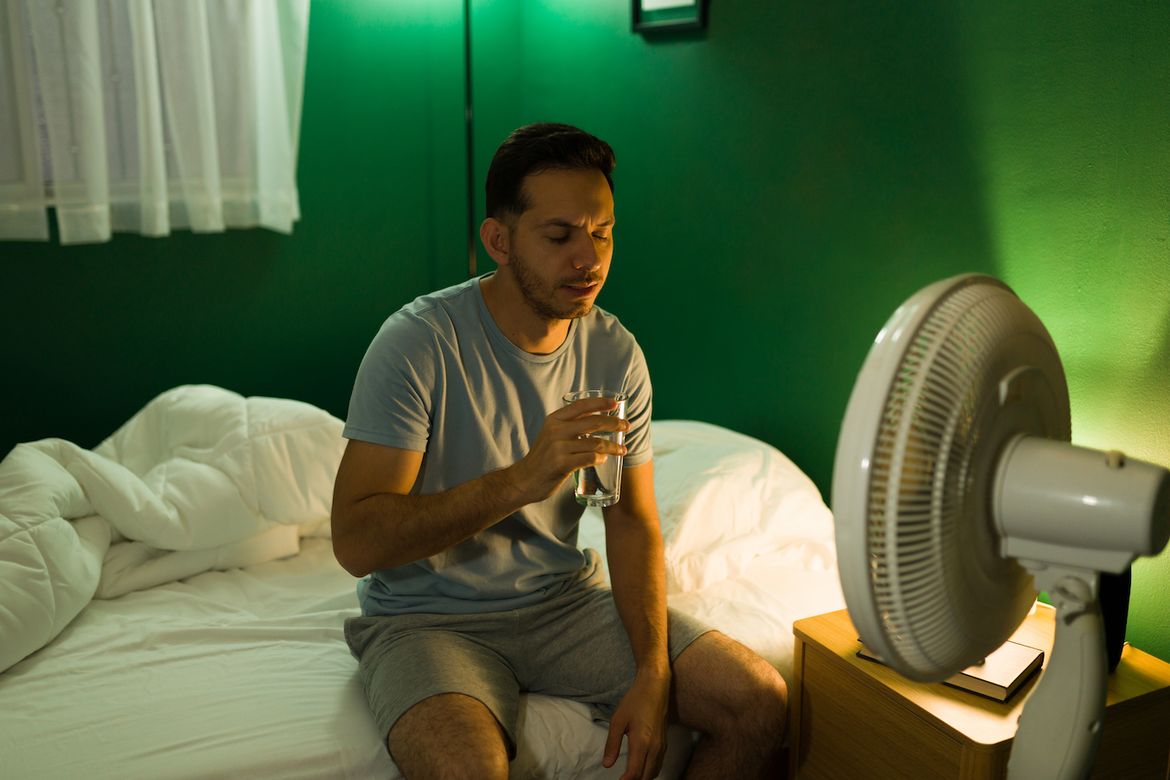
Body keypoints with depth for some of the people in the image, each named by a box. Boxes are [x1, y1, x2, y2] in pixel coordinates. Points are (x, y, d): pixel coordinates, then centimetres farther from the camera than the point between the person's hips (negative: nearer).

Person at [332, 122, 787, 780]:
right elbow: (356, 541, -22)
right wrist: (523, 480, -34)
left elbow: (632, 520, 2)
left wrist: (653, 672, -11)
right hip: (430, 618, -4)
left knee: (760, 702, -9)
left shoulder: (615, 353, -2)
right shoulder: (418, 343, -18)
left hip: (564, 598, 5)